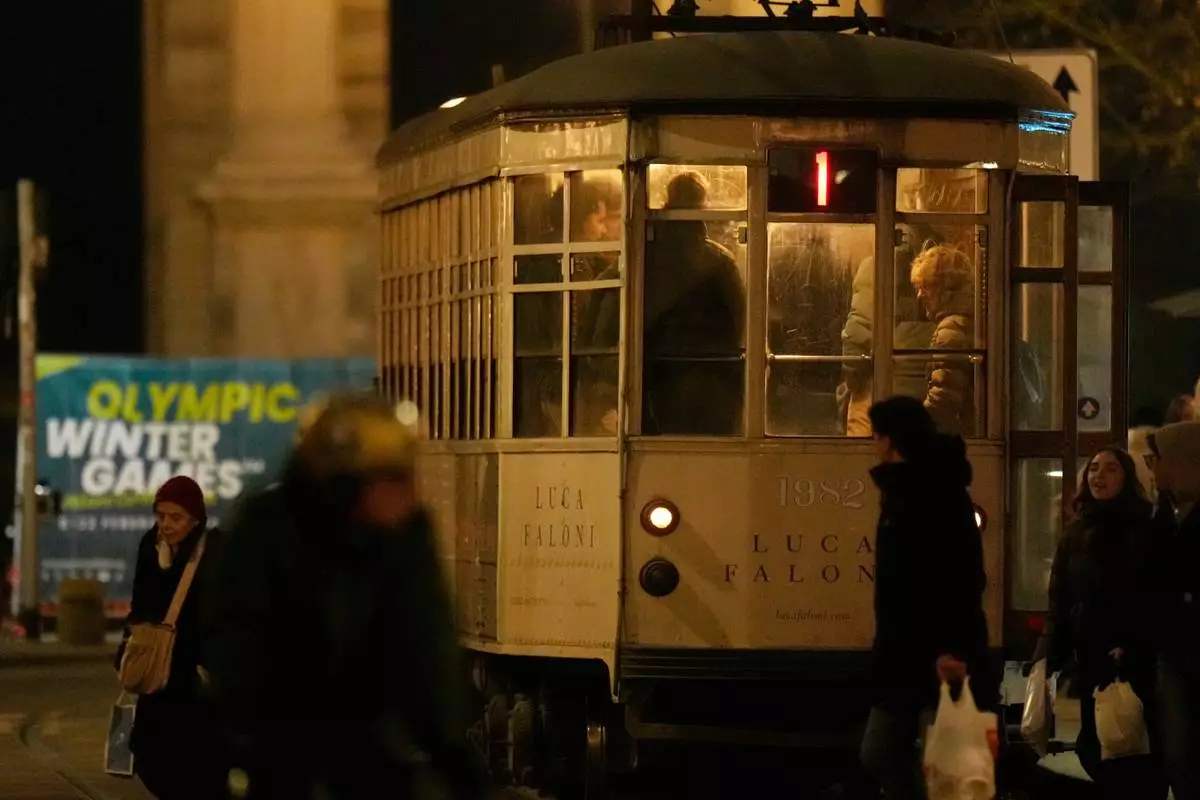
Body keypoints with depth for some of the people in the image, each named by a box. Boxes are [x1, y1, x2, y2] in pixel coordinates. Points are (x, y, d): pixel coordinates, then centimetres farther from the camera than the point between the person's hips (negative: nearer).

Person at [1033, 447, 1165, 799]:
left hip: (1139, 661, -4)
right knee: (1096, 750, 4)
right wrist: (1049, 656, -3)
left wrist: (1133, 647, -18)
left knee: (1139, 749, -4)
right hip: (1093, 661, 4)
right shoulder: (1076, 533, 11)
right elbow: (1060, 602, 8)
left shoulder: (1146, 529, -2)